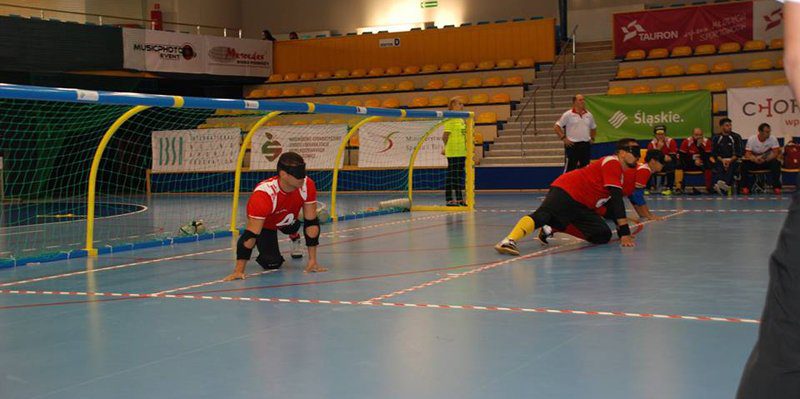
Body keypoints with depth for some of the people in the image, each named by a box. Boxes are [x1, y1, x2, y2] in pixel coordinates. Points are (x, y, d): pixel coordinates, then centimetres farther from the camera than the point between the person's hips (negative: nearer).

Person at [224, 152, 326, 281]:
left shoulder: (308, 185, -33)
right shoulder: (264, 194, -43)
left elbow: (311, 223, -25)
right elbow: (251, 234, -41)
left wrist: (312, 260, -26)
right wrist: (239, 271, -41)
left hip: (288, 221, 5)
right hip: (265, 223, -5)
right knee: (272, 264, -19)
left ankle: (295, 238, 17)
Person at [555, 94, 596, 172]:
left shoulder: (589, 115, 10)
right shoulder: (568, 114, -4)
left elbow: (593, 128, 26)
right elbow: (557, 127, -4)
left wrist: (592, 138, 14)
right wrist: (564, 138, -10)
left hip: (586, 145, 5)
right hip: (572, 145, -5)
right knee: (569, 169, -6)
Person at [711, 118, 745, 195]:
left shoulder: (736, 137, 5)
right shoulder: (716, 138, 10)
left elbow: (740, 152, -1)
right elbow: (714, 153, 6)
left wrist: (730, 160, -14)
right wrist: (722, 160, -12)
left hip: (733, 160, -2)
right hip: (720, 160, 2)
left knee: (730, 167, -35)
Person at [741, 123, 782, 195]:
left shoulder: (773, 139, -11)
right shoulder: (751, 139, -11)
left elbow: (776, 153, -17)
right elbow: (747, 154, -16)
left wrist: (765, 159, -35)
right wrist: (755, 159, -39)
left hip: (767, 162, 0)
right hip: (754, 162, 0)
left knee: (776, 163, -32)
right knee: (745, 164, -30)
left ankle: (776, 186, -22)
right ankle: (746, 187, -18)